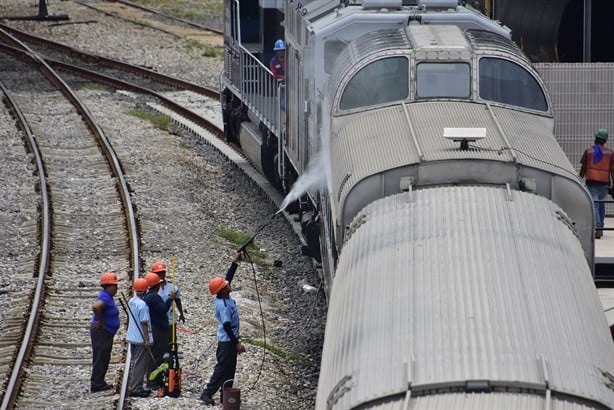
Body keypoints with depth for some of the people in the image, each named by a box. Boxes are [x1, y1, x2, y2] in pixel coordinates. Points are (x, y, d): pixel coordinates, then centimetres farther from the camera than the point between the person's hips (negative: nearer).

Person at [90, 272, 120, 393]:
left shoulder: (108, 297, 11)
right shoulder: (105, 298, -21)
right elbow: (95, 306, -41)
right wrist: (101, 321, -27)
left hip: (106, 333, 11)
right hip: (101, 332, -11)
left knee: (104, 358, 16)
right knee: (100, 358, -7)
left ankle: (100, 383, 24)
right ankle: (96, 384, -5)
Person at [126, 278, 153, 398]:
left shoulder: (131, 302, 8)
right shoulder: (142, 304, -20)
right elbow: (144, 323, -20)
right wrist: (147, 339, -17)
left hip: (132, 337, 9)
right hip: (141, 338, -9)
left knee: (135, 363, 16)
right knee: (140, 364, -3)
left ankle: (135, 387, 21)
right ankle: (136, 389, -2)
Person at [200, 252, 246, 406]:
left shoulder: (224, 298, -1)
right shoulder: (223, 305, -26)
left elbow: (229, 277, 10)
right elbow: (227, 326, -25)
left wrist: (236, 261, 6)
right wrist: (237, 343, -22)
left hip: (229, 340, 10)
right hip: (227, 341, -10)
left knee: (230, 369, 14)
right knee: (222, 368, -5)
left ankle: (225, 395, 20)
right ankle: (207, 393, -2)